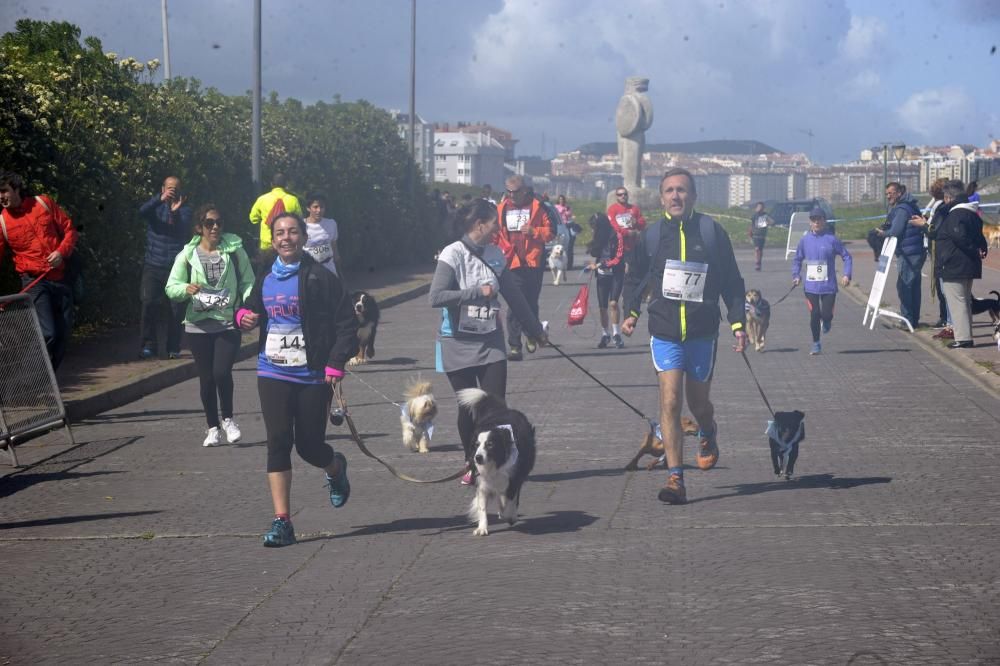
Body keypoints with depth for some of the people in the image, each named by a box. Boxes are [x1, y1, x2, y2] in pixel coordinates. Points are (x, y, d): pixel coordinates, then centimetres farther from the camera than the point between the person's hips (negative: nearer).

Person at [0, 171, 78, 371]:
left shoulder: (44, 203, 3)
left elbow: (69, 229, 8)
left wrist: (62, 251, -11)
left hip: (60, 278, 4)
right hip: (34, 282, -4)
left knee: (63, 333, 8)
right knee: (47, 334, -19)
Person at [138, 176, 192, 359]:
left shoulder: (185, 209, 5)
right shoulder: (155, 205, 8)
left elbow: (183, 232, -13)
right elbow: (142, 211, -15)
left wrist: (176, 212, -32)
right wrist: (160, 199, -31)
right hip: (153, 266, 0)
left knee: (176, 308, -2)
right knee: (149, 303, -10)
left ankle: (173, 348, 8)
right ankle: (148, 345, -2)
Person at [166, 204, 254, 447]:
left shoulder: (235, 250, -1)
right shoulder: (187, 255, 1)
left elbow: (248, 281, 3)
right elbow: (171, 287, 0)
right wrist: (186, 289, -21)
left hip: (229, 323, -1)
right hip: (199, 325, 2)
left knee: (222, 372, -16)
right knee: (206, 377, 7)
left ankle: (227, 419, 7)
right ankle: (213, 427, 22)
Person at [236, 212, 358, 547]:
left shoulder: (320, 278, -8)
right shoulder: (265, 278, 9)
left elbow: (346, 323, -9)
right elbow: (252, 310, 26)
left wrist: (336, 364, -17)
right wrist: (243, 317, 2)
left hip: (312, 376, -4)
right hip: (273, 373, 4)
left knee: (309, 444, 4)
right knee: (278, 443, -5)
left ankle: (336, 468, 42)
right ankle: (282, 521, -3)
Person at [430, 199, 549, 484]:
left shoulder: (495, 255, 4)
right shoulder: (453, 254, -12)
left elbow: (514, 296, 14)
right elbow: (436, 297, -24)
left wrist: (536, 330, 19)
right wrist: (479, 293, -23)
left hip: (490, 341, 4)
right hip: (458, 344, -4)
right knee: (468, 407, 4)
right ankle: (472, 463, 24)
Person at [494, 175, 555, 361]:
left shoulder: (536, 207, 0)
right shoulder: (501, 209, 5)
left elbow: (550, 231, -1)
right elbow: (494, 235, 9)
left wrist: (534, 232, -16)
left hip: (533, 262, 0)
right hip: (512, 263, 0)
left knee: (531, 302, 13)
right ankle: (515, 346, -6)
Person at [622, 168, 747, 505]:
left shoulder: (712, 231, -1)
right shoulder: (650, 235, 2)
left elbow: (732, 281, 5)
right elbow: (635, 279, 16)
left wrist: (738, 322, 0)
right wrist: (632, 312, 2)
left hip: (703, 332, 0)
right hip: (664, 333, 0)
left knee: (698, 402, 12)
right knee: (670, 401, -12)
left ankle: (707, 434, 49)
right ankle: (675, 478, -12)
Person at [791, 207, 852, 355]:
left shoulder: (832, 239, -5)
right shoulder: (805, 240, 3)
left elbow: (846, 256, 0)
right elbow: (797, 259, 15)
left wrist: (847, 275, -10)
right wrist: (796, 275, 2)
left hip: (828, 286, -2)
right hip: (811, 286, 2)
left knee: (826, 314, -5)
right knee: (814, 315, 1)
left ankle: (826, 321, 34)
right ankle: (816, 344, 18)